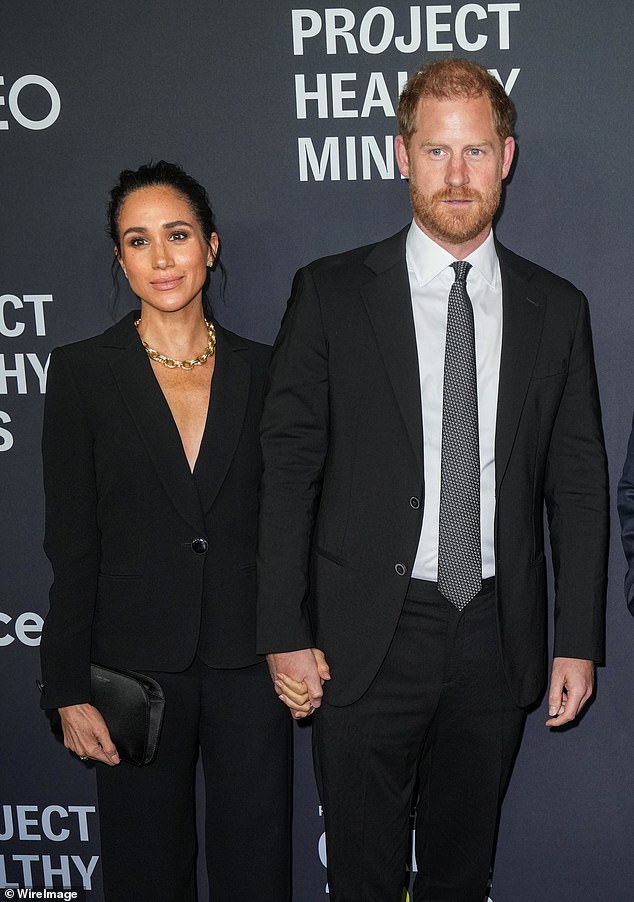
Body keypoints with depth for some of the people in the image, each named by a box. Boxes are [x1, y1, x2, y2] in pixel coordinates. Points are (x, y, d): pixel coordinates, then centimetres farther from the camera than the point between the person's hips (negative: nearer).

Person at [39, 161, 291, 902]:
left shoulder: (259, 370, 4)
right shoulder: (81, 371, -3)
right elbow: (71, 542, -4)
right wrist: (70, 690, -6)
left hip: (248, 662, 2)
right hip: (136, 666, -1)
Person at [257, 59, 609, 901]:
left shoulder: (556, 308, 4)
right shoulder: (331, 293, -3)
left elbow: (578, 484, 5)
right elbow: (288, 468, -4)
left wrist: (578, 642, 2)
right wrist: (285, 634, -7)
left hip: (498, 637, 2)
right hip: (366, 637, -2)